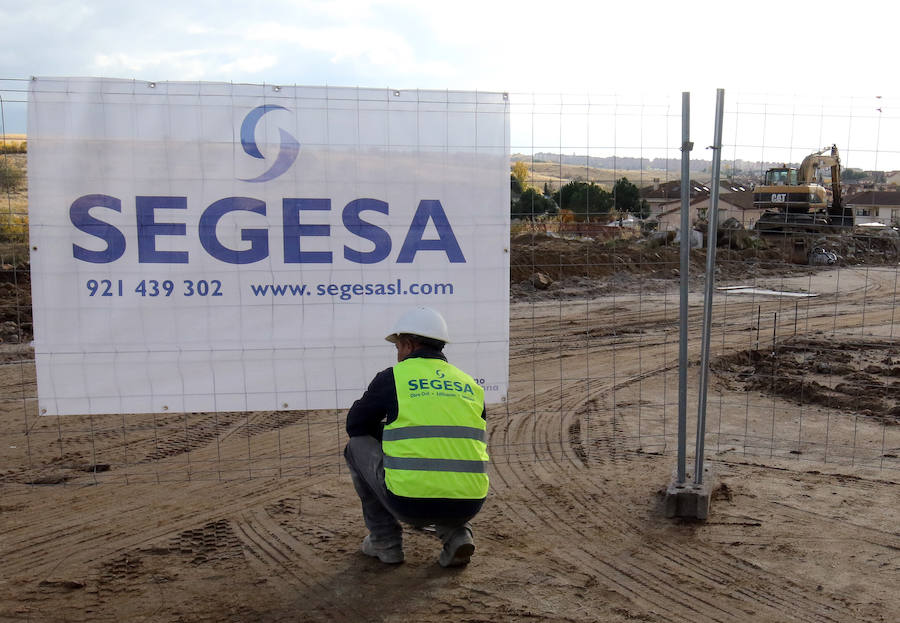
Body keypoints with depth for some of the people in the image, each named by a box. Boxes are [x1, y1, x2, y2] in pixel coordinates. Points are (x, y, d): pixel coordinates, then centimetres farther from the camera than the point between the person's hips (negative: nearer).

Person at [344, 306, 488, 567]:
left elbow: (355, 425, 18)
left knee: (358, 445, 22)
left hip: (411, 503, -4)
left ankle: (385, 541, 21)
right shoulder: (471, 386, 16)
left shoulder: (391, 378, 4)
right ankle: (457, 535, 14)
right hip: (467, 506, 5)